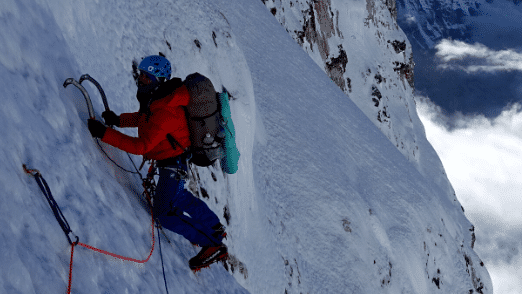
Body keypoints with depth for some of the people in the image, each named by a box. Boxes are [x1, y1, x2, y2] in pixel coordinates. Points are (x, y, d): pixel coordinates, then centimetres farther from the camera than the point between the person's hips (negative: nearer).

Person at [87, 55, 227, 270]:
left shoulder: (165, 112, -35)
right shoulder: (155, 97, -4)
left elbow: (140, 146, -38)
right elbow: (144, 118, 14)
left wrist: (104, 133, -40)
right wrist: (118, 120, -2)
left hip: (173, 165, -10)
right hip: (170, 160, 10)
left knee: (165, 213, -3)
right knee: (177, 197, 29)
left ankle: (213, 245, 7)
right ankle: (214, 228, 46)